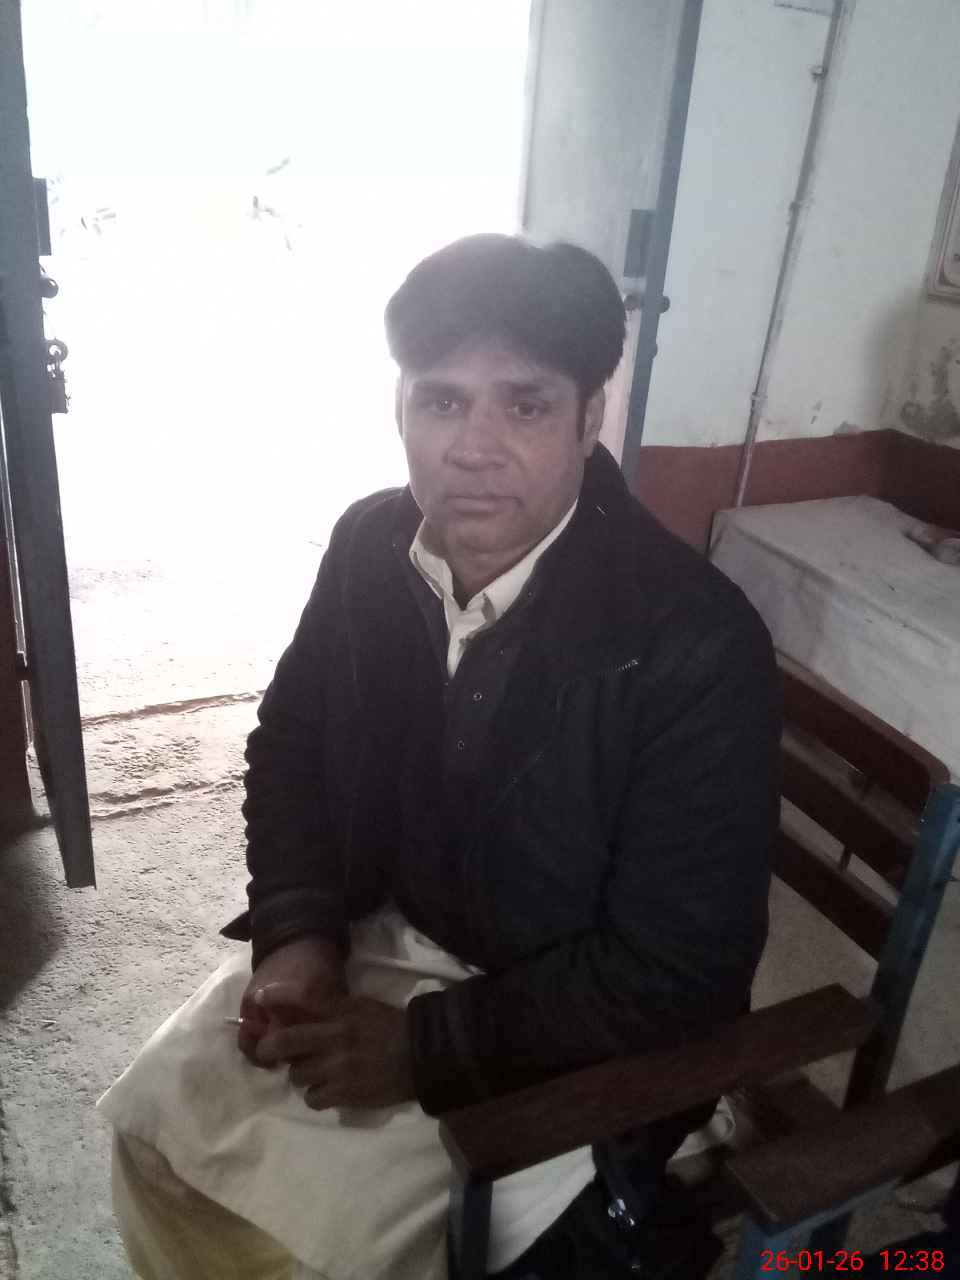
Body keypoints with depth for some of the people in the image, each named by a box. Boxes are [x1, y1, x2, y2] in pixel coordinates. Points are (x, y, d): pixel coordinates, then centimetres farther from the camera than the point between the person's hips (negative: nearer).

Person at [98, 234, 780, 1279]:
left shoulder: (697, 644, -26)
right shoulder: (369, 544, -10)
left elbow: (676, 977, -22)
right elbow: (288, 746, 4)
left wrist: (422, 1045, -21)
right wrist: (298, 937, -10)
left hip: (557, 1036, -4)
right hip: (369, 947, 5)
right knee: (154, 1122, 1)